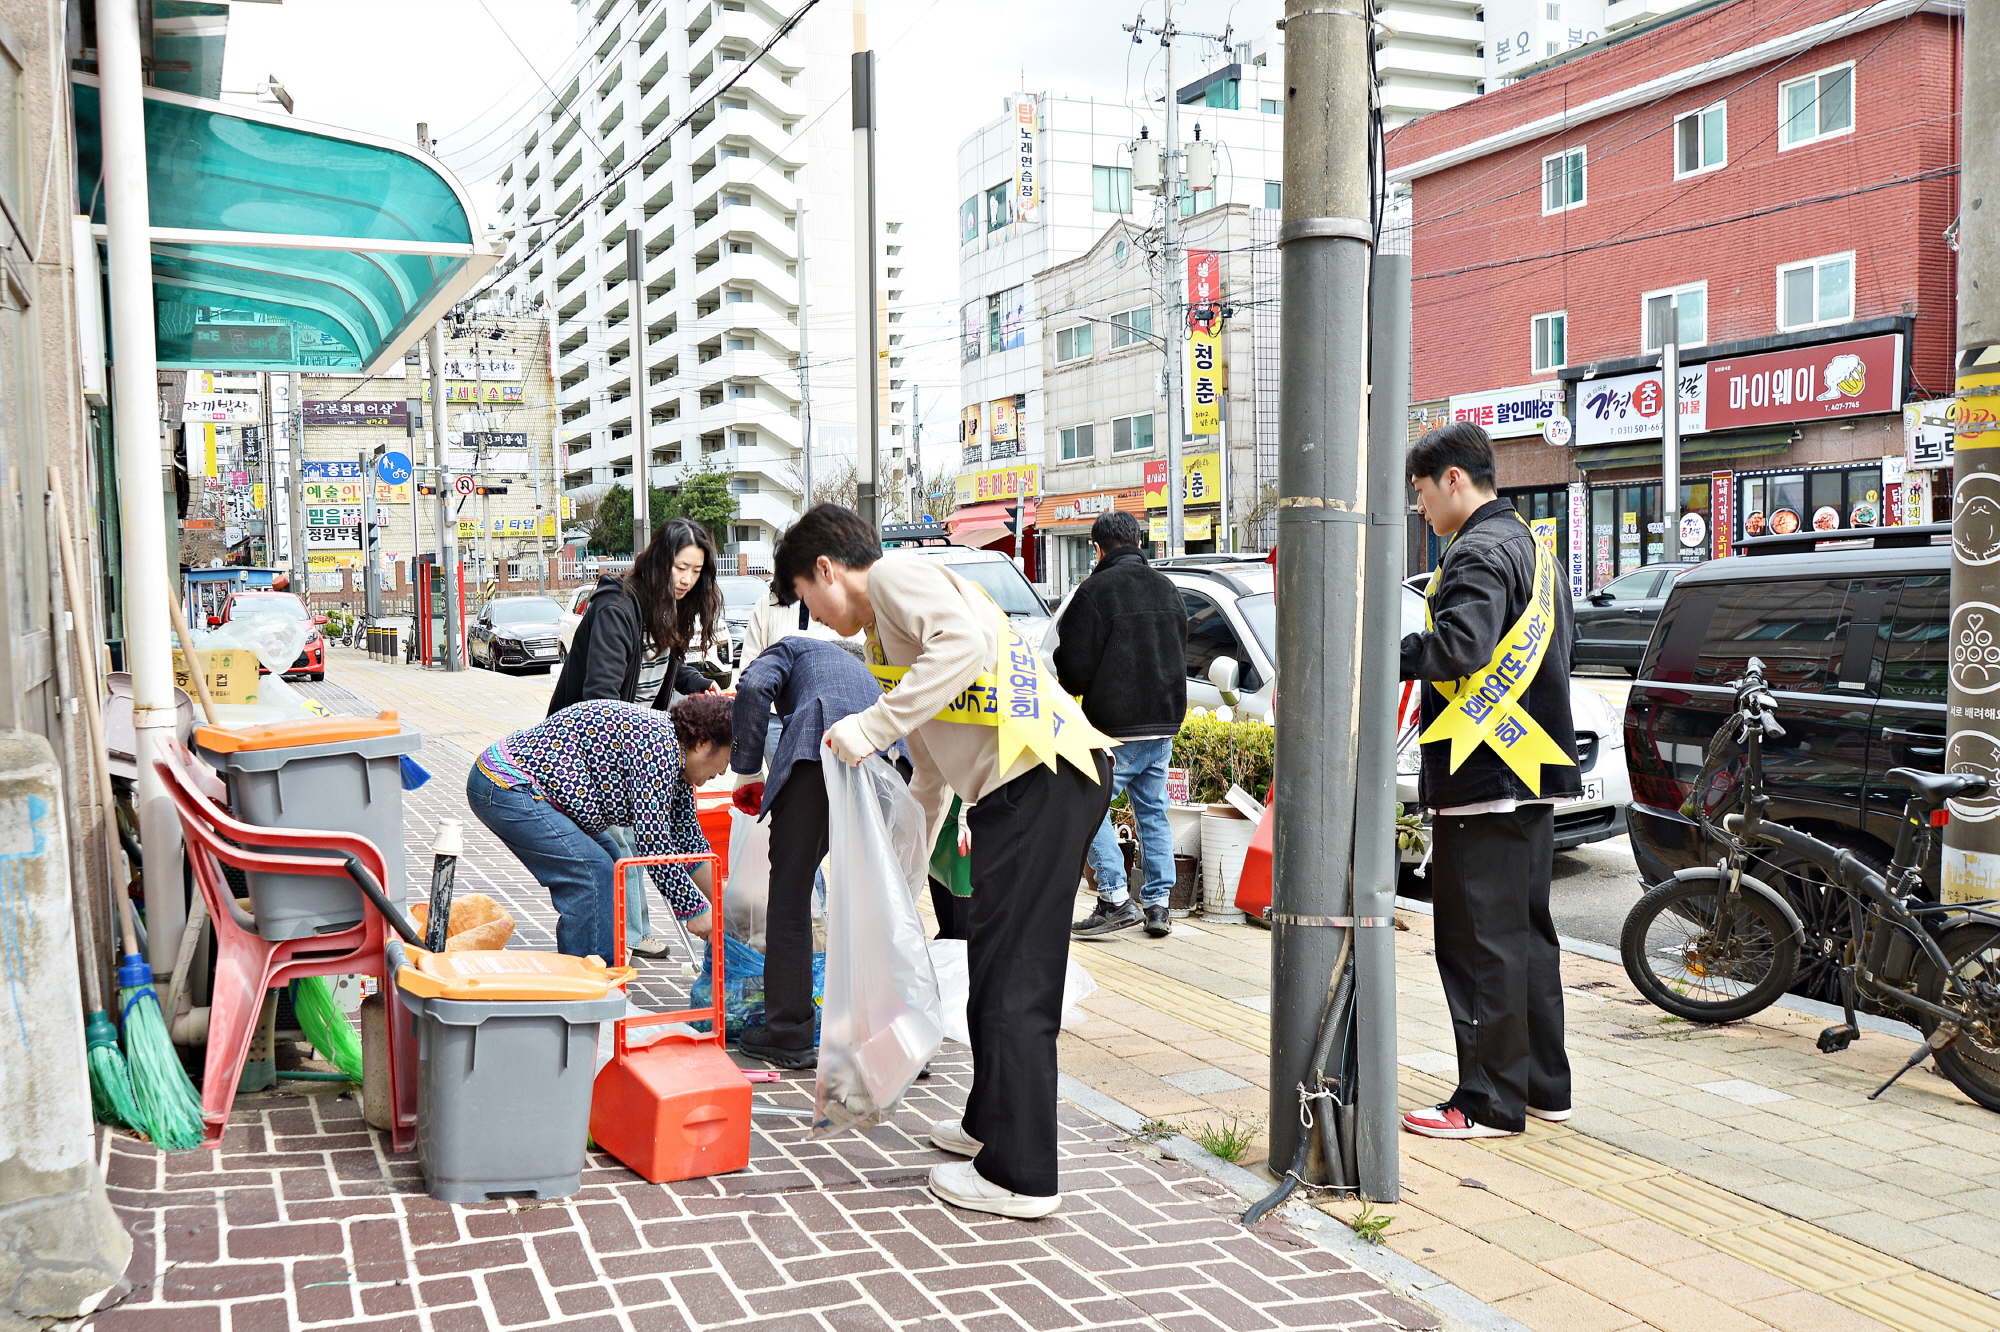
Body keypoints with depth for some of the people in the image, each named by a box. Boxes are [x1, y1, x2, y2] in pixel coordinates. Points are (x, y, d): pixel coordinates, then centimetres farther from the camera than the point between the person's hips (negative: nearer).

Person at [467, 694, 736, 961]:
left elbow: (687, 836, 17)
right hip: (507, 786, -11)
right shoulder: (658, 743, -20)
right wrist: (694, 910, -14)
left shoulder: (674, 758, 10)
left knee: (609, 867, 11)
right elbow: (652, 839, -21)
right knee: (592, 870, -15)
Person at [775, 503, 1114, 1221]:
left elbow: (968, 642, -23)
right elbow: (933, 770, 34)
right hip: (1026, 787, 10)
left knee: (1012, 982, -4)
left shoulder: (896, 572, 0)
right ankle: (991, 1121, 36)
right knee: (998, 972, 21)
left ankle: (1019, 1176, 3)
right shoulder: (889, 629, 29)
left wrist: (873, 724, -18)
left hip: (1038, 779, -10)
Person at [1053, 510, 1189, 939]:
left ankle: (1115, 897, -6)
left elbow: (1075, 667, -11)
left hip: (1117, 727, -7)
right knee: (1153, 811, 13)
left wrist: (1075, 689, 10)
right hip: (1165, 722, 7)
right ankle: (1158, 904, 13)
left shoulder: (1095, 591, -11)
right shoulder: (1168, 589, 12)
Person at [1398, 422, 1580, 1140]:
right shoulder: (1532, 546, 18)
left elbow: (1459, 646, -29)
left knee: (1480, 940, -3)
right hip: (1534, 771, 10)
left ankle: (1490, 1102, 3)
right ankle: (1544, 1084, 26)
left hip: (1482, 779, -10)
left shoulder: (1478, 553, -14)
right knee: (1527, 931, 17)